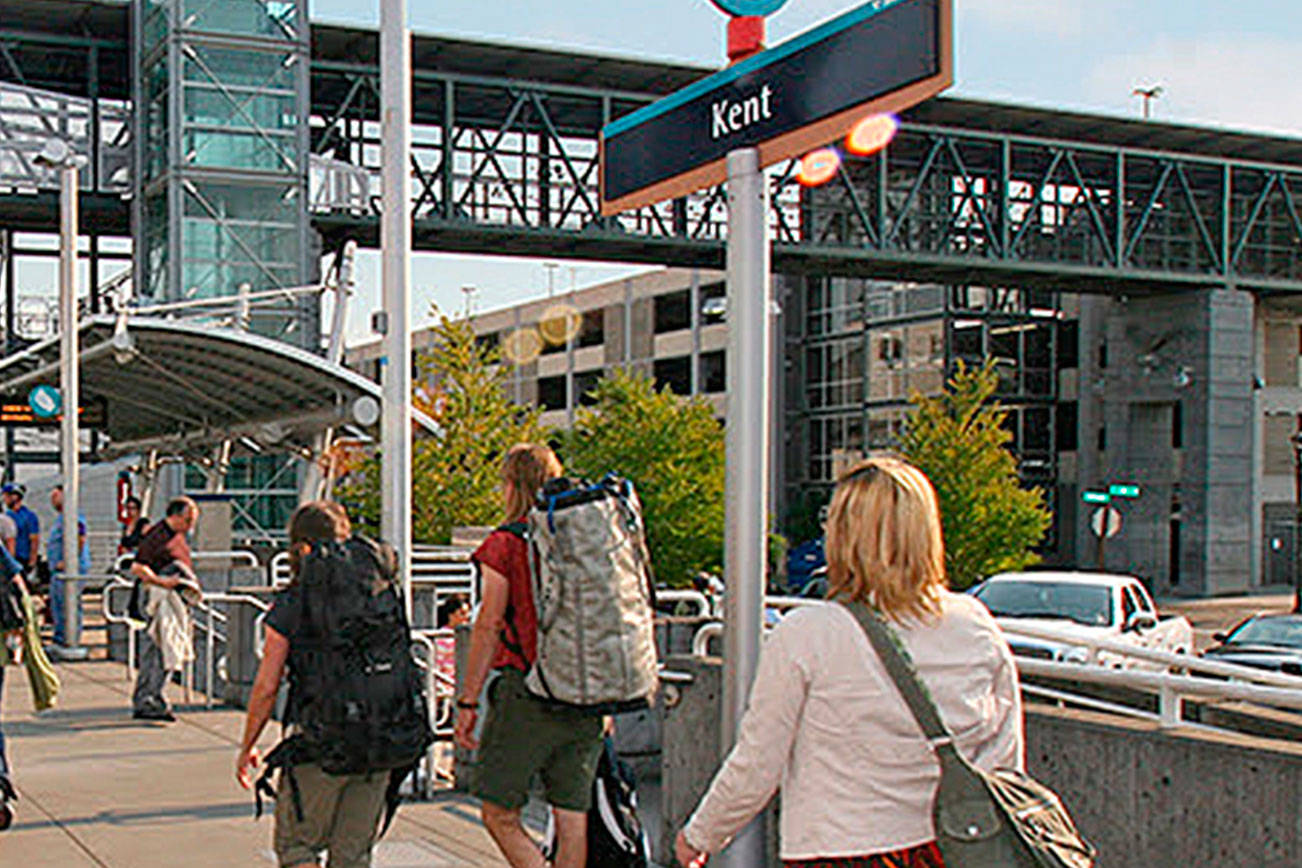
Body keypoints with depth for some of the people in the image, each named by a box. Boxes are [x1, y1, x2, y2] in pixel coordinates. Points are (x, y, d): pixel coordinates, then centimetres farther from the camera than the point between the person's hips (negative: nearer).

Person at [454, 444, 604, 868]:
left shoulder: (505, 544, -5)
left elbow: (488, 628, -7)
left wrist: (467, 702, -2)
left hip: (528, 691, -5)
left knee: (499, 815, 4)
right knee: (572, 819, 9)